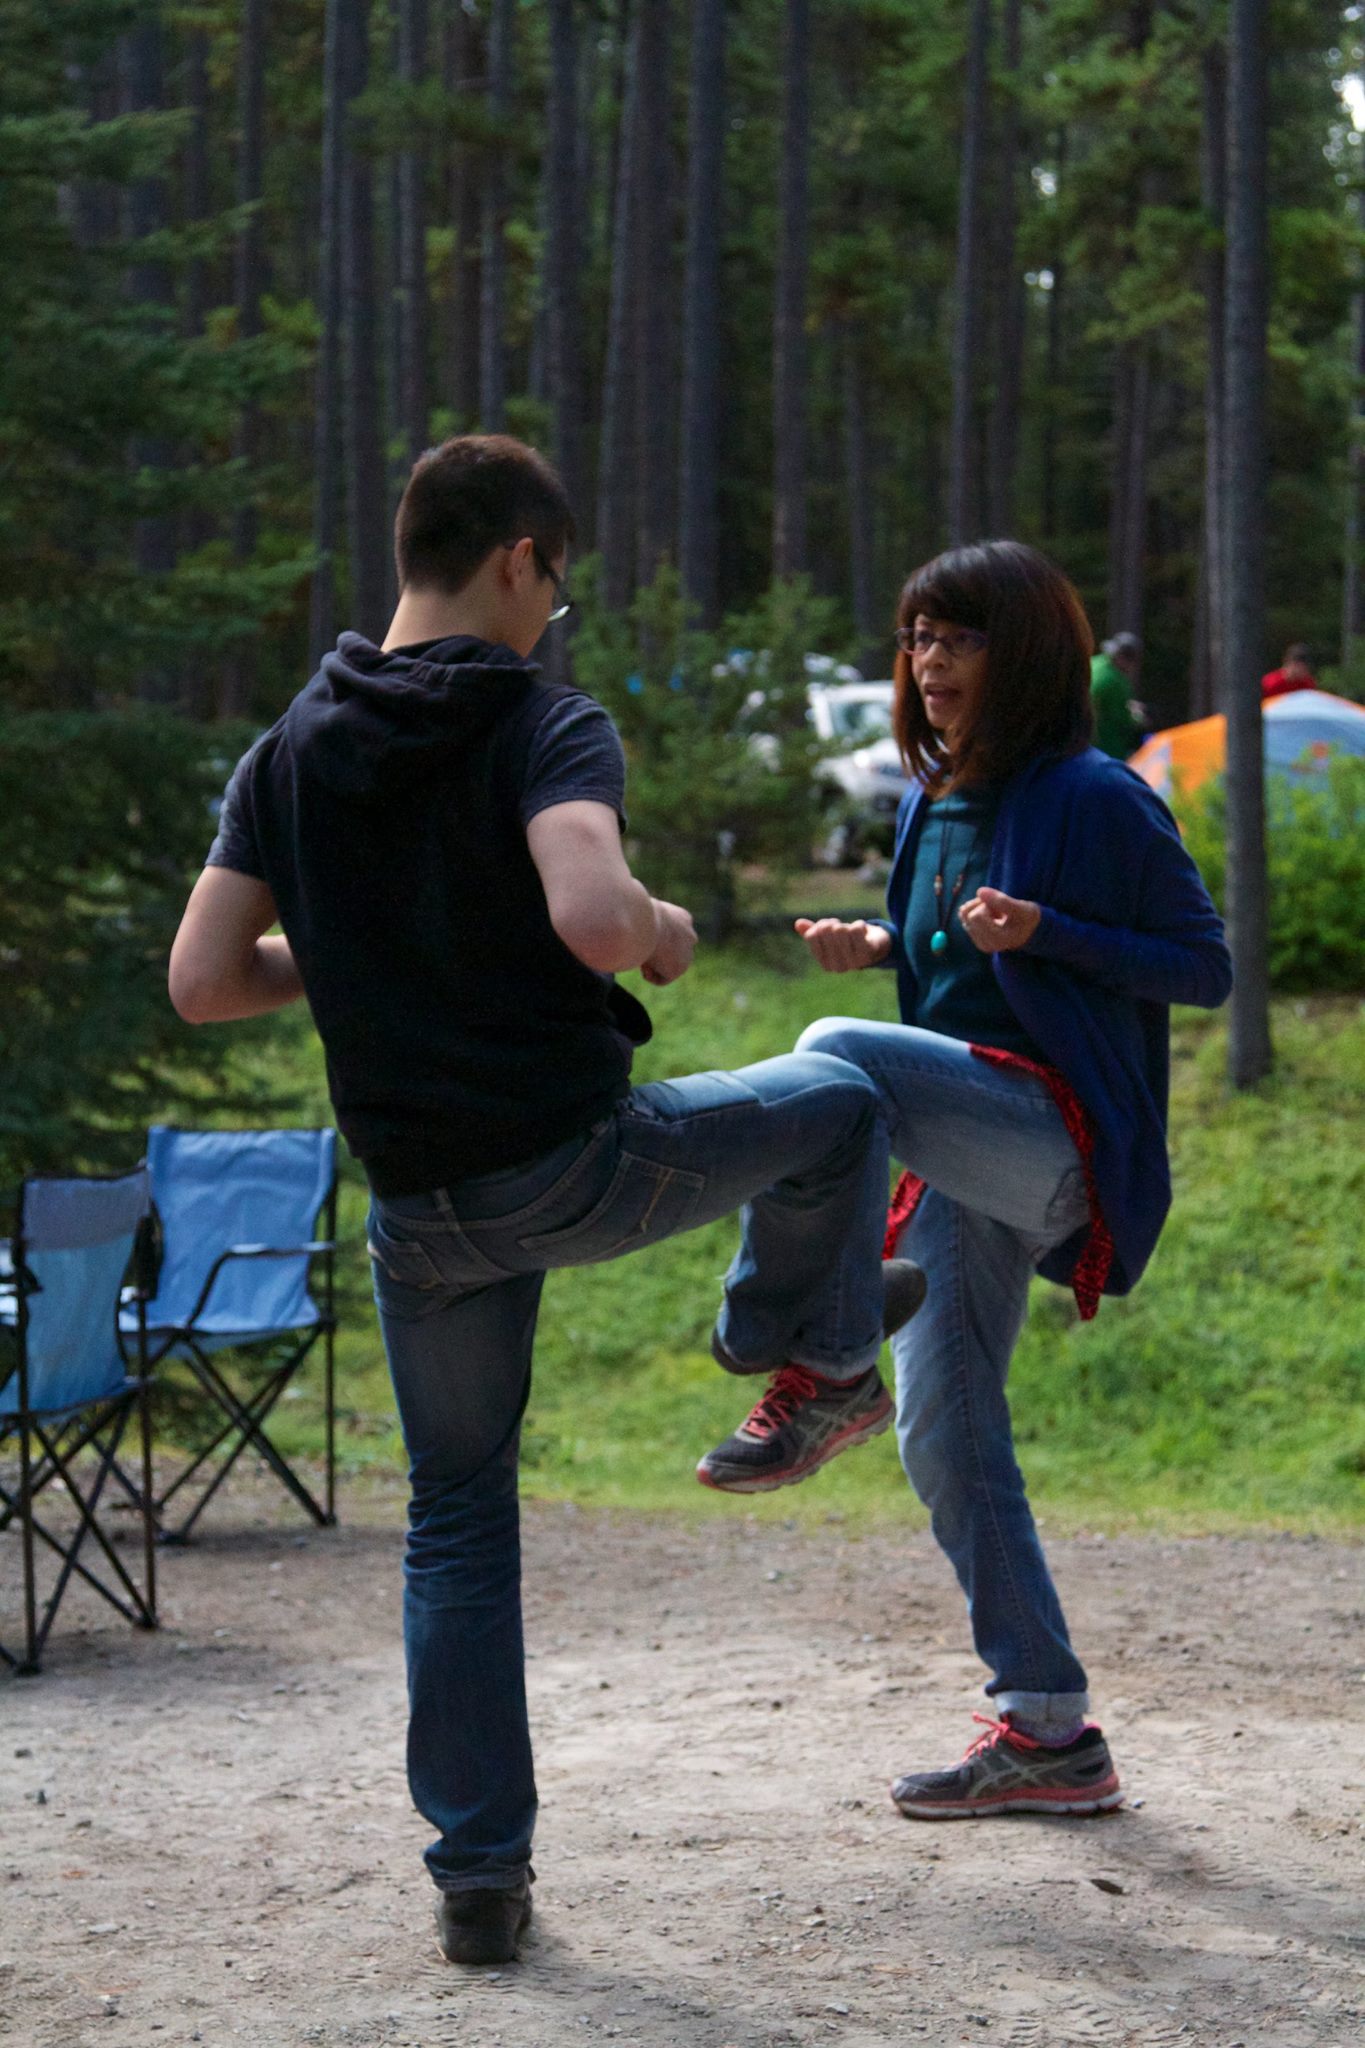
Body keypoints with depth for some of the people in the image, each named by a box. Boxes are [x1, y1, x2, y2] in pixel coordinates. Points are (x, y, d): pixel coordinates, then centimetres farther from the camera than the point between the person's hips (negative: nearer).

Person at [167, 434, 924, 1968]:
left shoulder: (292, 749, 5)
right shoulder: (542, 724, -12)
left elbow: (203, 980, 1)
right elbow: (592, 915, -30)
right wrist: (664, 933, -7)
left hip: (417, 1203, 5)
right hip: (582, 1154, -5)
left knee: (457, 1521, 17)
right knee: (834, 1106, 23)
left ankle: (478, 1873, 17)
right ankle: (812, 1363, 40)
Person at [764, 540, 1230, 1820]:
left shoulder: (1092, 797, -8)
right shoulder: (933, 804, 15)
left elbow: (1205, 965, -7)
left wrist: (1045, 933, -20)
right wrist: (877, 946, 8)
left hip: (1054, 1135, -8)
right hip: (967, 1151, 9)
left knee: (835, 1060, -32)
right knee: (944, 1435, 7)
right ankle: (1047, 1729, 15)